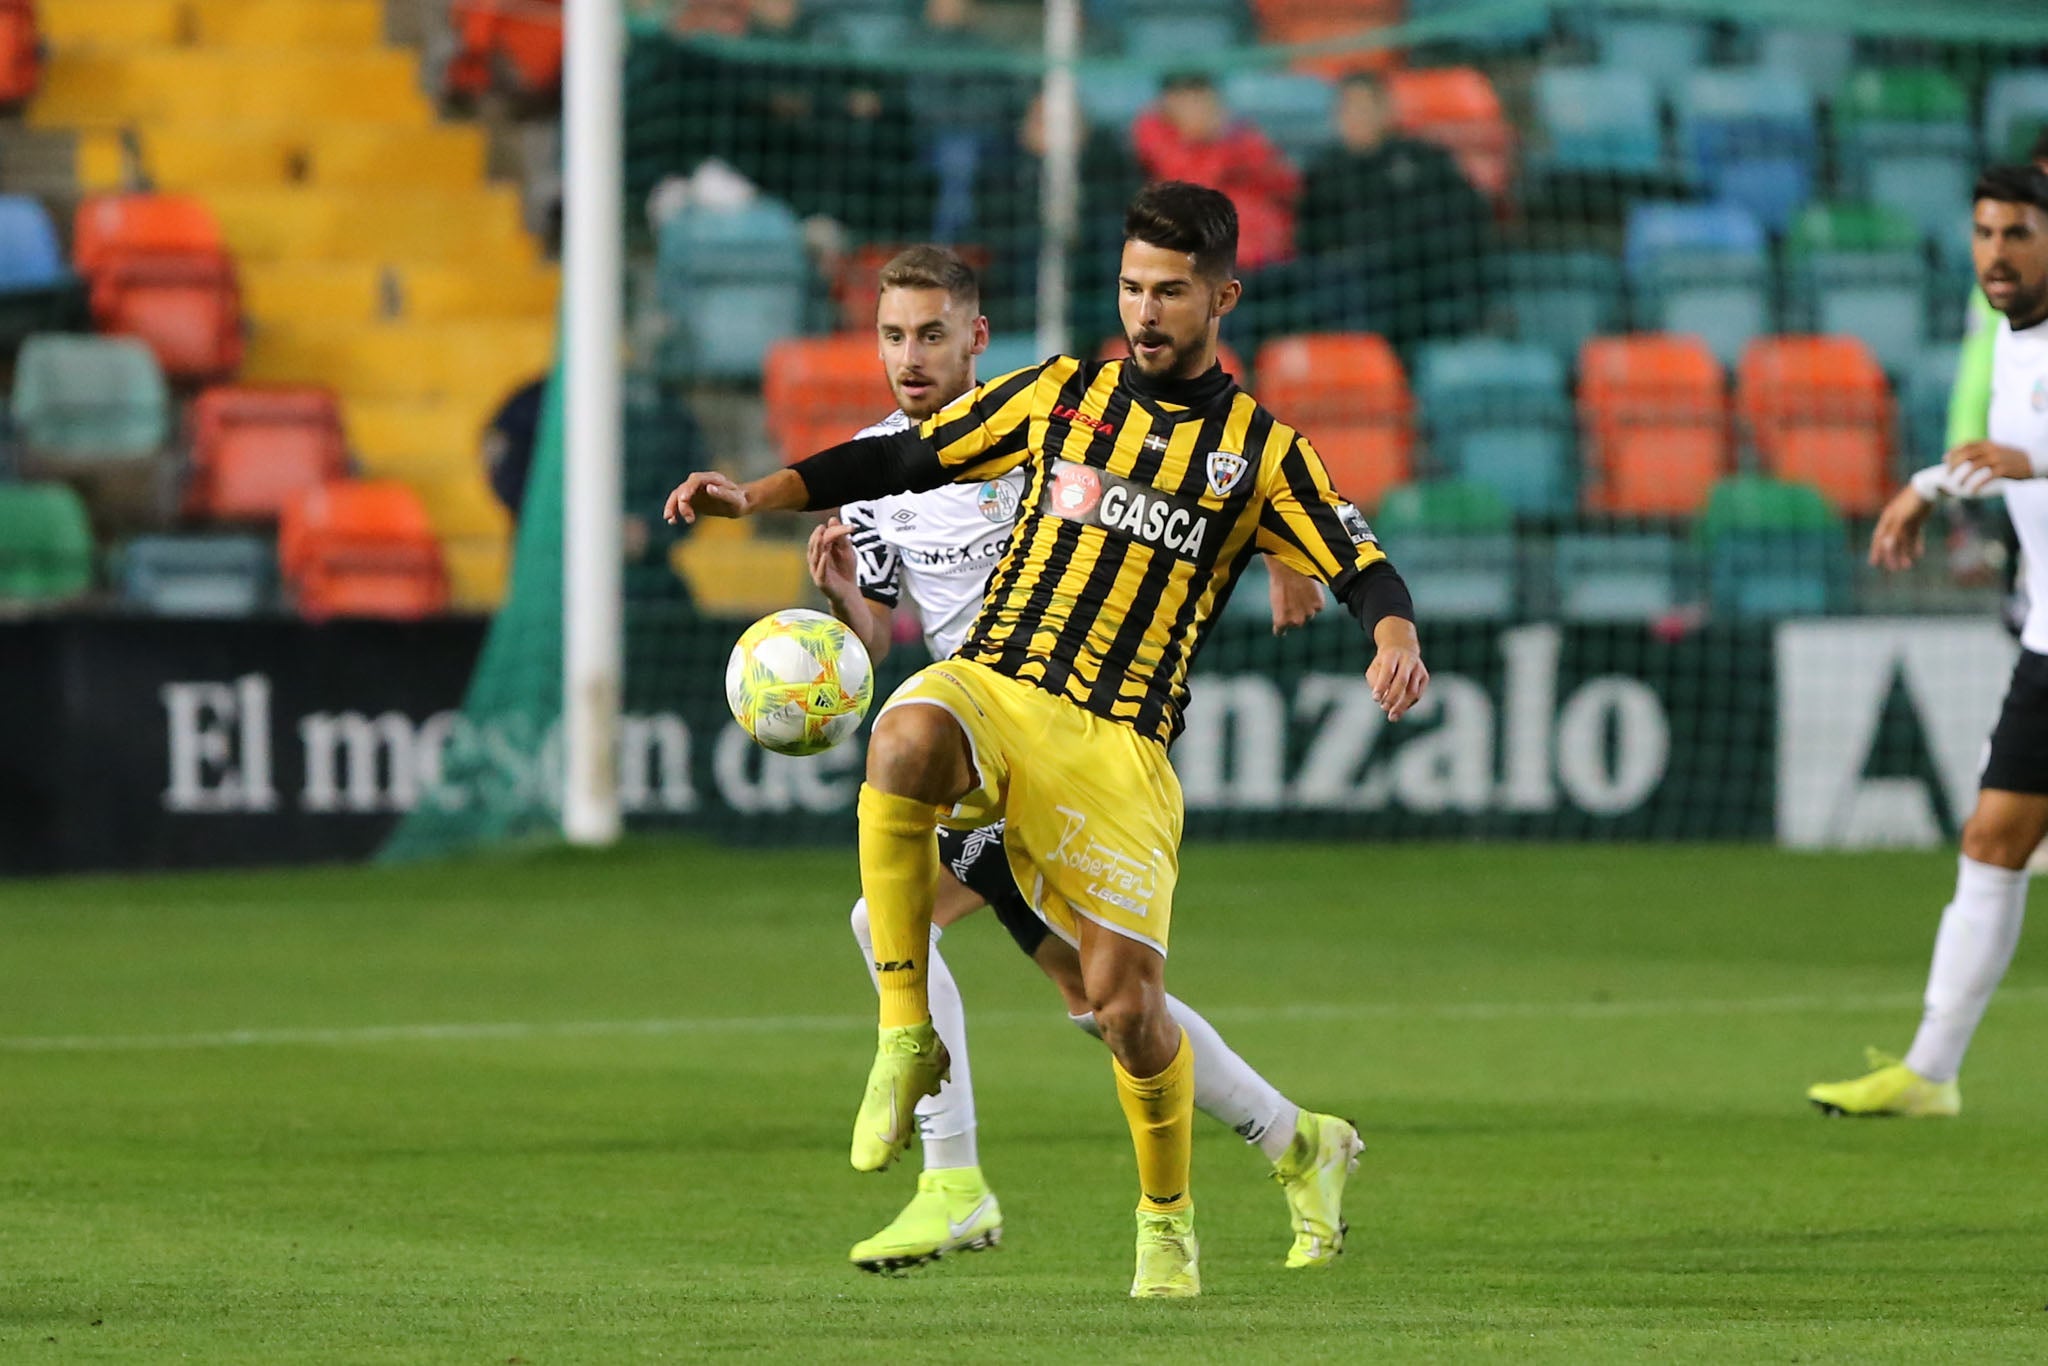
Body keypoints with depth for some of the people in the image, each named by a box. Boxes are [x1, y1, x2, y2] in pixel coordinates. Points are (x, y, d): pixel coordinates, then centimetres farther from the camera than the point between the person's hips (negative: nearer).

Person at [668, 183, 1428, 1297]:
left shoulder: (1261, 453, 9)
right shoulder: (1064, 393, 14)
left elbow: (1364, 571, 5)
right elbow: (905, 459, 18)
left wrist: (1395, 641, -18)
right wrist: (758, 496, 8)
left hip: (1119, 747, -1)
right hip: (990, 688, 1)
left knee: (1126, 998, -10)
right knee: (904, 743, -37)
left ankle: (1167, 1220, 19)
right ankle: (906, 1040, -25)